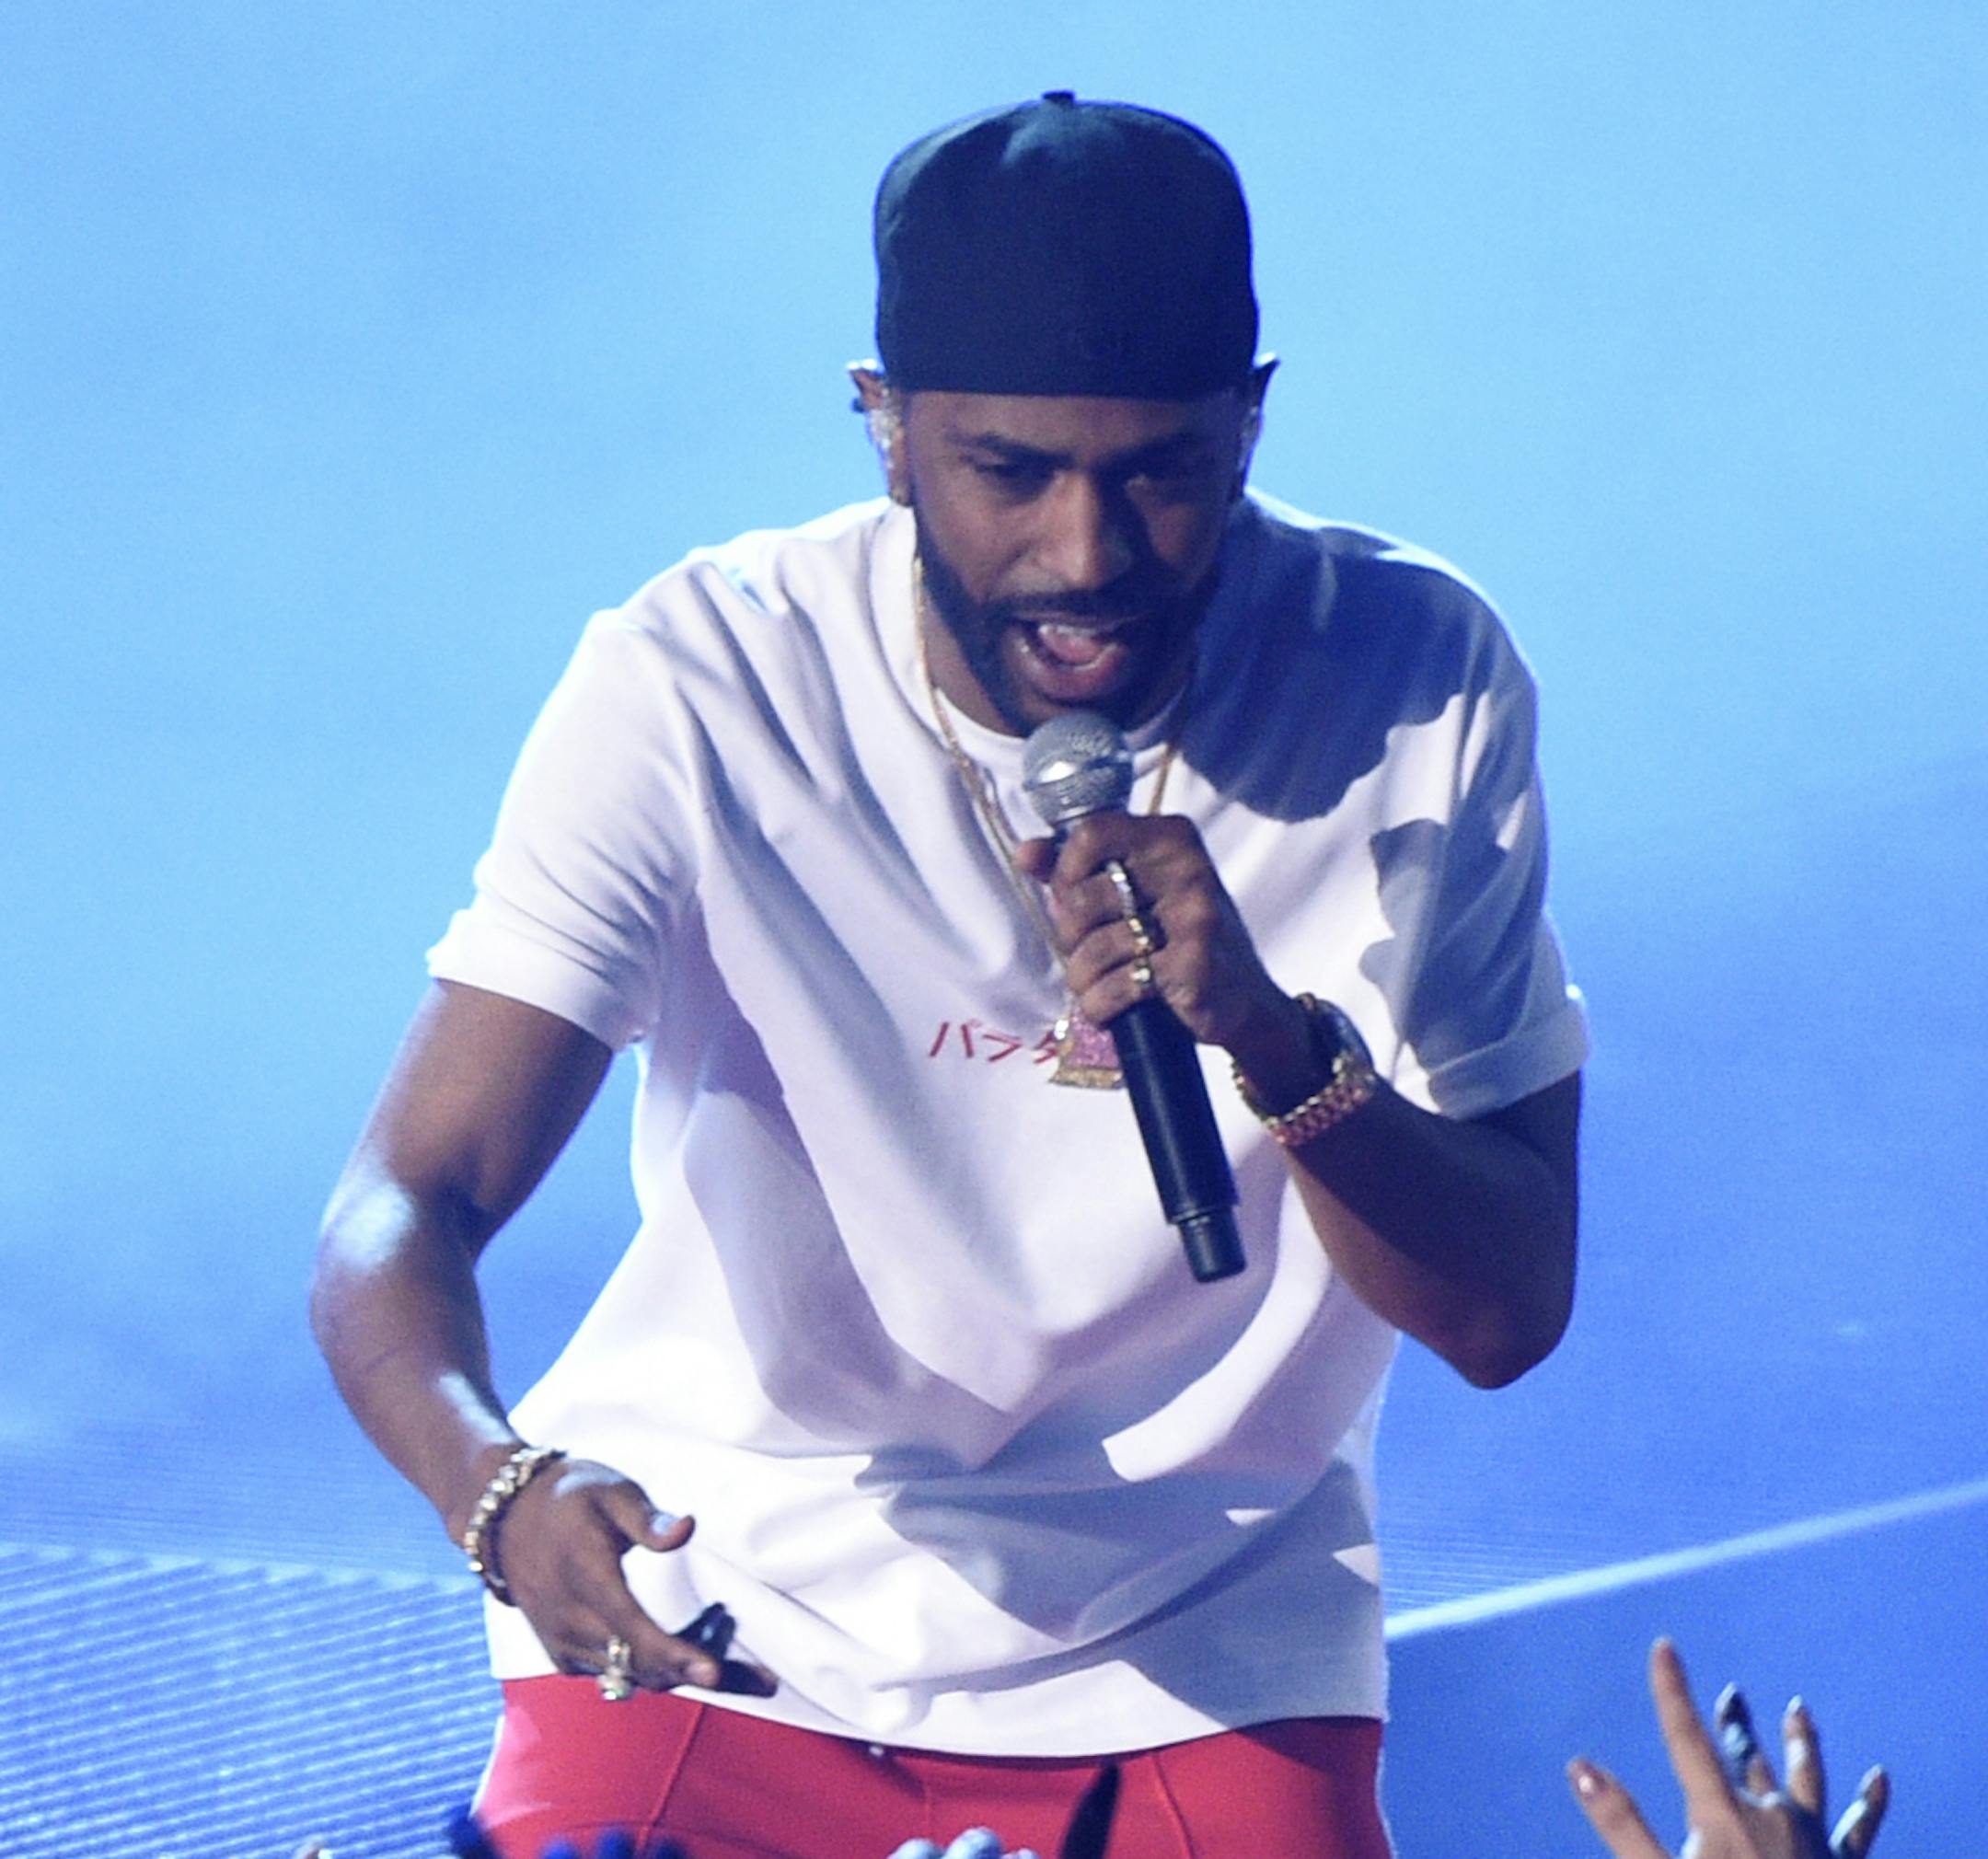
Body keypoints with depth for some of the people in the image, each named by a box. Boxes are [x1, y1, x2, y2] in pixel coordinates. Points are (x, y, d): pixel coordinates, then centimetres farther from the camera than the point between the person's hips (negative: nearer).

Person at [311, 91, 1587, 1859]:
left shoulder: (1417, 683, -10)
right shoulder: (697, 690, -15)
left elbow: (1509, 1310, -10)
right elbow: (407, 1205, -20)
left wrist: (1276, 1039, -29)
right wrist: (509, 1493, -42)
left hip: (1203, 1674, 0)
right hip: (722, 1613, 0)